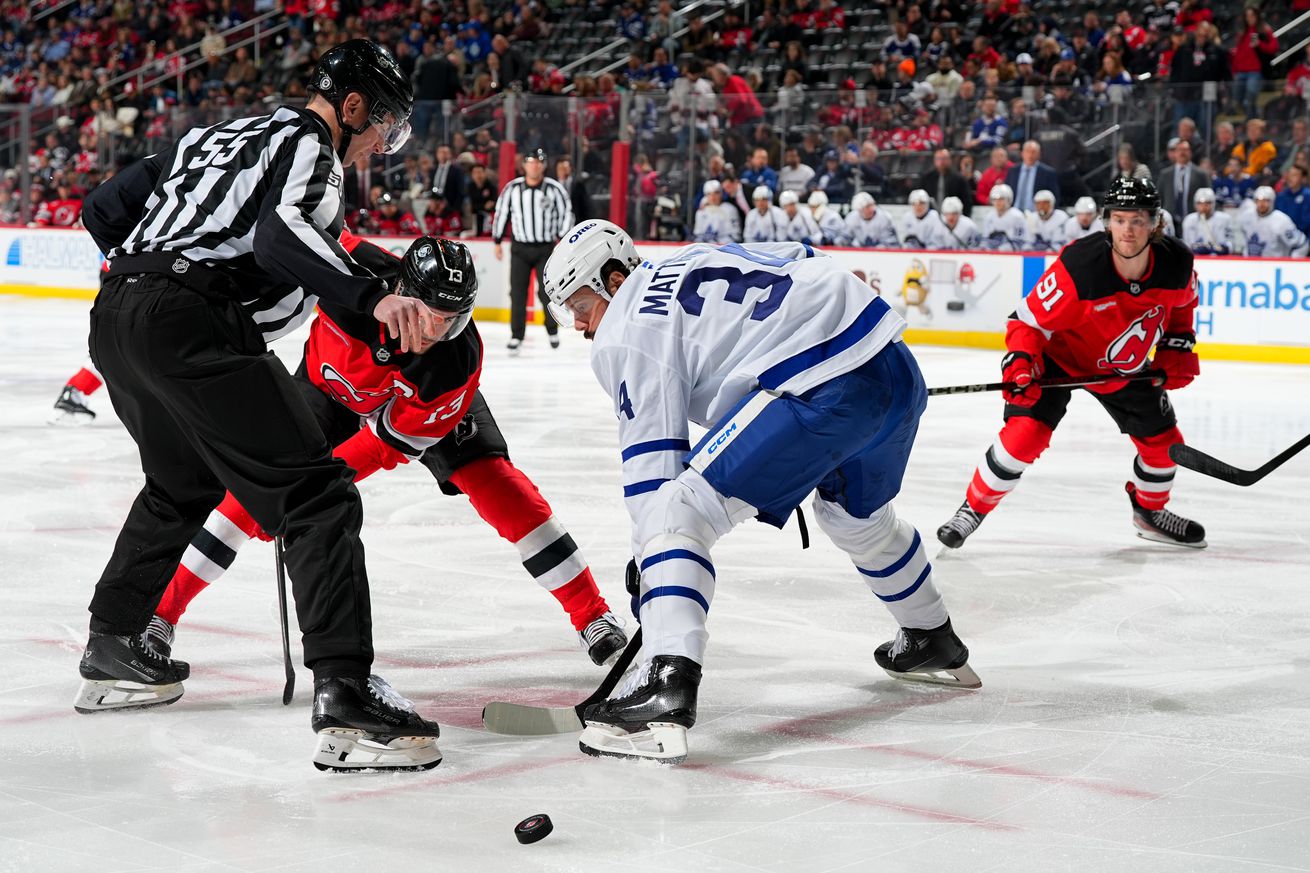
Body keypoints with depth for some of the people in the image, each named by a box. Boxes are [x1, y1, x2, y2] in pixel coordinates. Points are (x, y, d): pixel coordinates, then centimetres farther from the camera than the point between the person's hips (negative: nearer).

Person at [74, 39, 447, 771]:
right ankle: (344, 695, -23)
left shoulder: (215, 136, 27)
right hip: (194, 323, -9)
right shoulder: (309, 146, 1)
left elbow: (104, 210, 28)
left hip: (116, 318, 9)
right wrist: (374, 296, -33)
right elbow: (282, 233, -21)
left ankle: (112, 650, 41)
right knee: (317, 497, -10)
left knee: (184, 484, 33)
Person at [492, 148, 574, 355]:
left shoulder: (554, 189, -6)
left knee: (546, 292, -2)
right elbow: (501, 213, 8)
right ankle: (517, 336, 5)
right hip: (520, 248, 1)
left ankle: (552, 330, 21)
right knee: (518, 293, -1)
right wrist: (497, 242, 9)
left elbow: (566, 213, 2)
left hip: (546, 248, -1)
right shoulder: (512, 188, -1)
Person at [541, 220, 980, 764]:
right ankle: (935, 646, 56)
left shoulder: (627, 333, 1)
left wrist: (644, 572, 1)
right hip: (899, 370, 10)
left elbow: (651, 463, -4)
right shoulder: (690, 265, 25)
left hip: (827, 389, -10)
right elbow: (806, 261, 32)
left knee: (681, 510, -10)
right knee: (856, 514, 36)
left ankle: (664, 689, -27)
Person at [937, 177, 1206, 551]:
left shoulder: (1177, 263, -20)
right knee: (1025, 432, -21)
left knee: (1163, 441, 9)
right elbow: (1029, 320, -25)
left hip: (1125, 366, 5)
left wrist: (1178, 347, -3)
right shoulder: (1078, 267, -35)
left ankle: (1150, 513, 39)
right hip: (1059, 355, -5)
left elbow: (1182, 303, 6)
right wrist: (1020, 361, -39)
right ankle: (973, 509, -1)